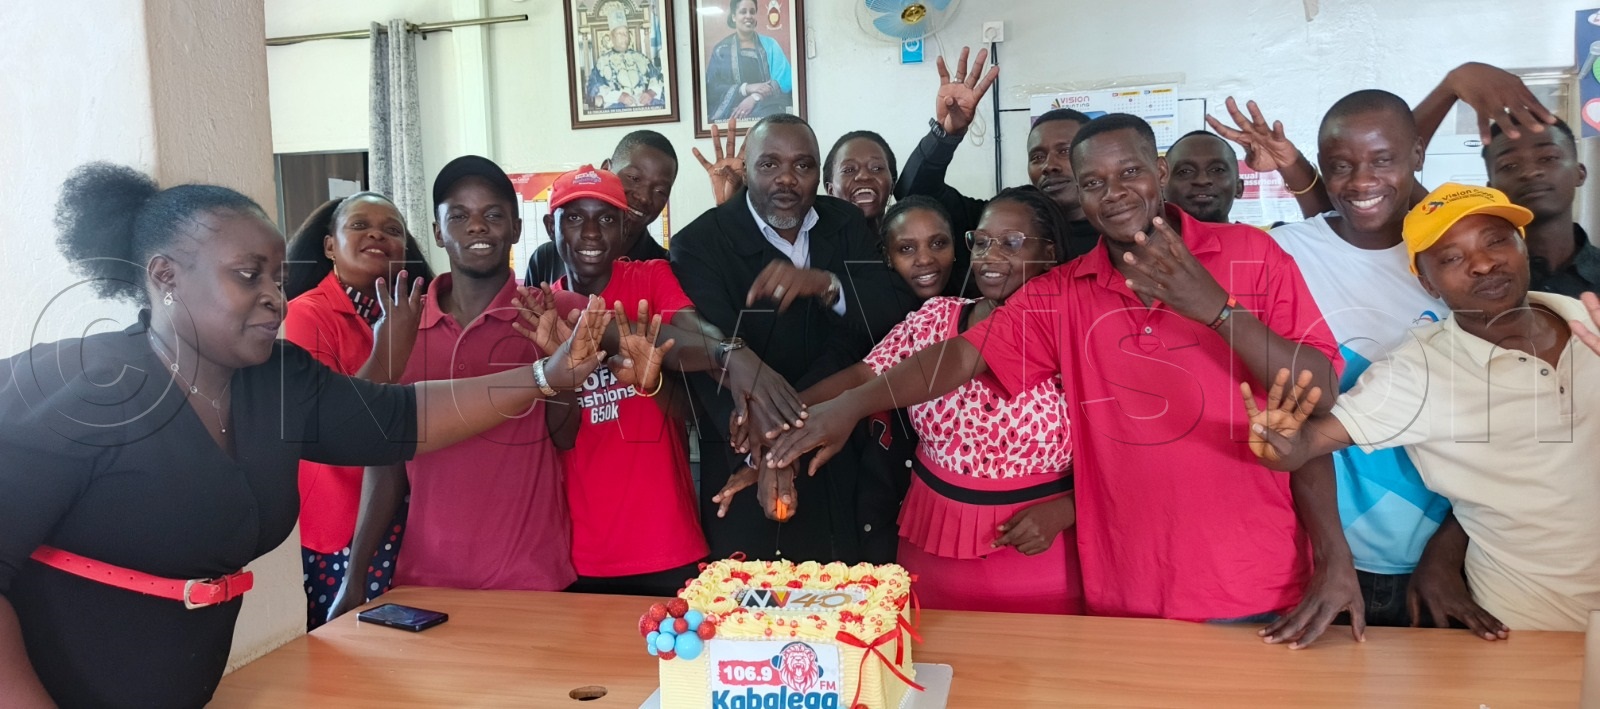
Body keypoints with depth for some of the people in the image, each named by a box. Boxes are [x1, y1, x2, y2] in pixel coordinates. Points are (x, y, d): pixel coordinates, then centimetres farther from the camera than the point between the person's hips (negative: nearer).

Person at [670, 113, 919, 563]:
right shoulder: (699, 244, -10)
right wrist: (764, 440, -43)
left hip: (854, 474, 4)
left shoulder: (847, 225, 5)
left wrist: (826, 284, -26)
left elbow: (900, 316, -6)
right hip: (752, 478, -4)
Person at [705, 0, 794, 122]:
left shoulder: (770, 44, 13)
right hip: (730, 114, -1)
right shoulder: (720, 50, 11)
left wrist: (755, 97, -17)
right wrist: (746, 88, -14)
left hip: (765, 110, 1)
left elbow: (784, 80, 0)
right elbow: (712, 88, 1)